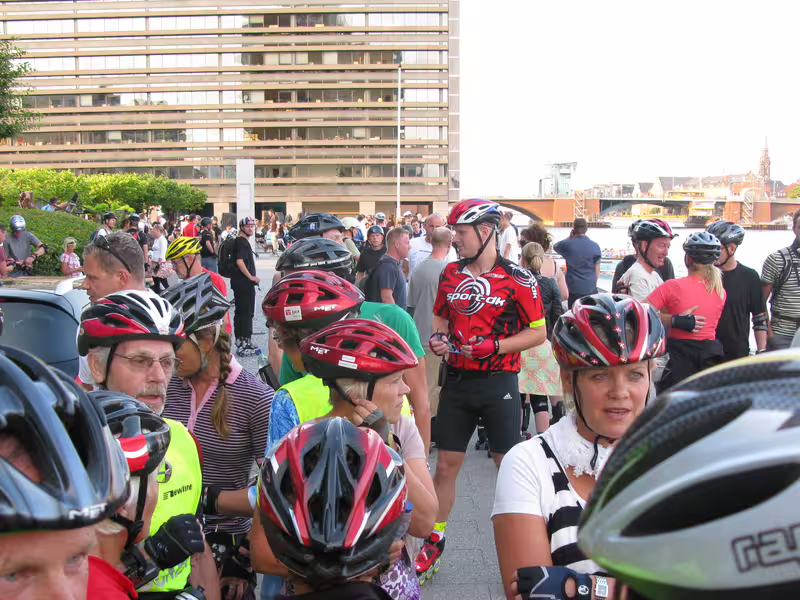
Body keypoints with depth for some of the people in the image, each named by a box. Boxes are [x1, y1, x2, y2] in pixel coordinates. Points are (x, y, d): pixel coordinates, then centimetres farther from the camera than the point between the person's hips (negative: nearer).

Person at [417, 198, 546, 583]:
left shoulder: (517, 279, -9)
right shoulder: (451, 273, 7)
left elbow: (538, 332, -7)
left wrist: (495, 346, -19)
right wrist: (438, 338, -2)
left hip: (498, 384, -4)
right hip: (457, 380, 4)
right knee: (445, 465, 9)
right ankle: (433, 544, 23)